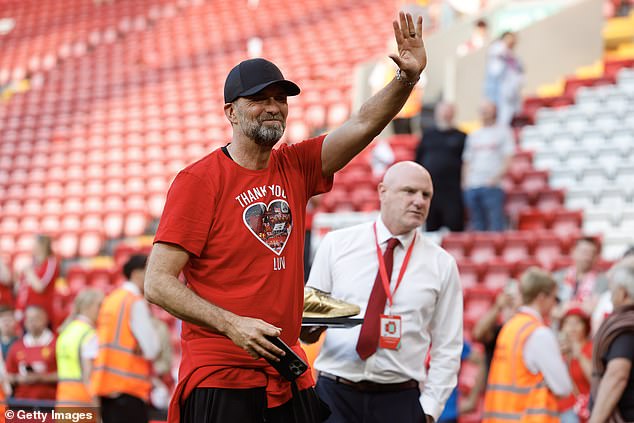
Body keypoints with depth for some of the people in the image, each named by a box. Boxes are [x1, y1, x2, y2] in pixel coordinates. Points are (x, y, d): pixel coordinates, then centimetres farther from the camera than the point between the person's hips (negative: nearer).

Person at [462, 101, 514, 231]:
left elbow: (508, 158, -2)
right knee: (477, 224, 6)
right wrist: (465, 181, 5)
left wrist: (497, 177, -15)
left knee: (496, 224, -11)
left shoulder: (503, 132, 6)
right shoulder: (473, 135, 20)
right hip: (472, 185, 5)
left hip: (492, 185, -5)